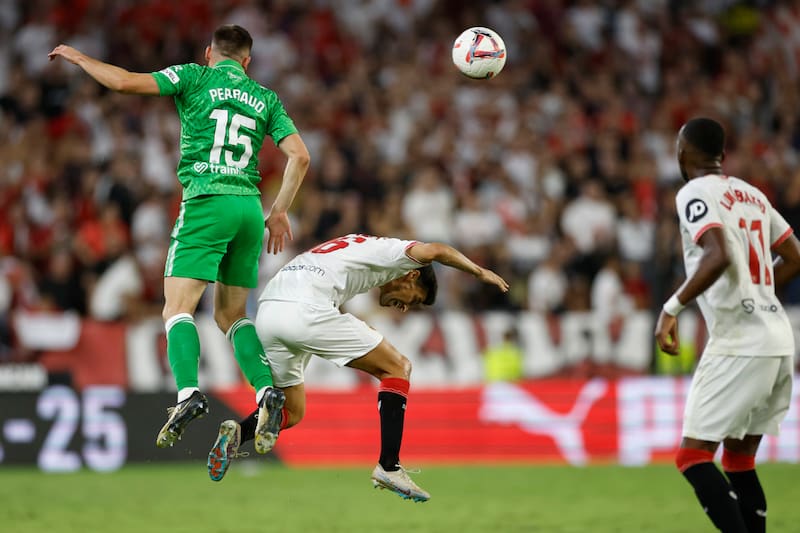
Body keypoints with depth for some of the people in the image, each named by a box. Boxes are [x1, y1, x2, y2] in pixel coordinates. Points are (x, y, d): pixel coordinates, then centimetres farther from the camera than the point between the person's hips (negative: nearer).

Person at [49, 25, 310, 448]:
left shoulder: (195, 78, 5)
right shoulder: (265, 98, 16)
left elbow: (125, 82, -5)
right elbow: (299, 155, 8)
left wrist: (79, 58, 11)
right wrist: (279, 212, 15)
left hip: (206, 203, -5)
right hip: (250, 207, 5)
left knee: (178, 307, -7)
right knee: (230, 315, 14)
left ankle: (188, 393, -28)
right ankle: (266, 388, -5)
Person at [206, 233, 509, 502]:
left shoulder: (354, 248, 36)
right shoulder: (389, 251, 13)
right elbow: (436, 251, -4)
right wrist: (480, 272, 10)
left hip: (265, 312, 8)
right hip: (304, 310, -8)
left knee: (291, 412, 23)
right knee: (398, 368, 6)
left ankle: (238, 432, -8)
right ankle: (389, 466, -2)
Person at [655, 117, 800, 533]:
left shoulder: (694, 193, -8)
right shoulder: (751, 194, 17)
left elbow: (719, 256, -24)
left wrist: (672, 307, -20)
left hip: (739, 342, -8)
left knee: (693, 455, -6)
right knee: (739, 460, 15)